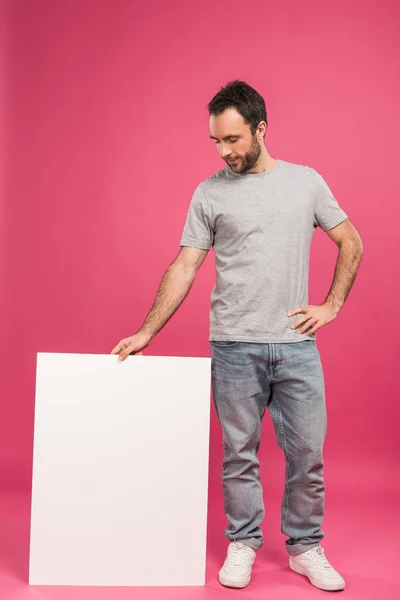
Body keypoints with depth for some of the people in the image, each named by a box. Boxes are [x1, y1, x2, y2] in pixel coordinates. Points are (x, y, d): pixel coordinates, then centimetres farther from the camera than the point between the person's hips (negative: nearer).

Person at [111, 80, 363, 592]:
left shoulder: (306, 181, 6)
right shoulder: (210, 193, 3)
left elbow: (351, 244, 13)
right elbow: (184, 267, 2)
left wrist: (332, 305, 3)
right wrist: (147, 332, -3)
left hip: (297, 344, 1)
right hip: (234, 347, 0)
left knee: (307, 453, 6)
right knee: (239, 454, 8)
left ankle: (305, 549, 23)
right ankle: (243, 545, 25)